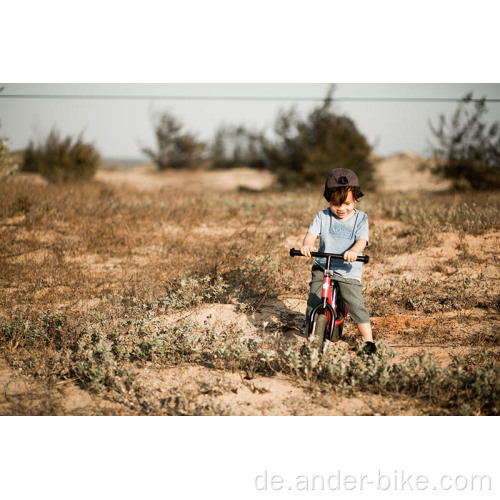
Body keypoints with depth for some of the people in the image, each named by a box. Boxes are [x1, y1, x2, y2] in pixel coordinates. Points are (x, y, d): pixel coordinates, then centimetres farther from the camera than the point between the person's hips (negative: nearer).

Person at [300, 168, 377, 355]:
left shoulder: (360, 218, -2)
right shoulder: (323, 216, 1)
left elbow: (362, 240, -16)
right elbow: (312, 233, -12)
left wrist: (354, 251, -40)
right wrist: (307, 244, -37)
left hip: (348, 271, -2)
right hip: (322, 267, 2)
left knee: (356, 304, -12)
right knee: (314, 302, -8)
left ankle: (368, 340, 2)